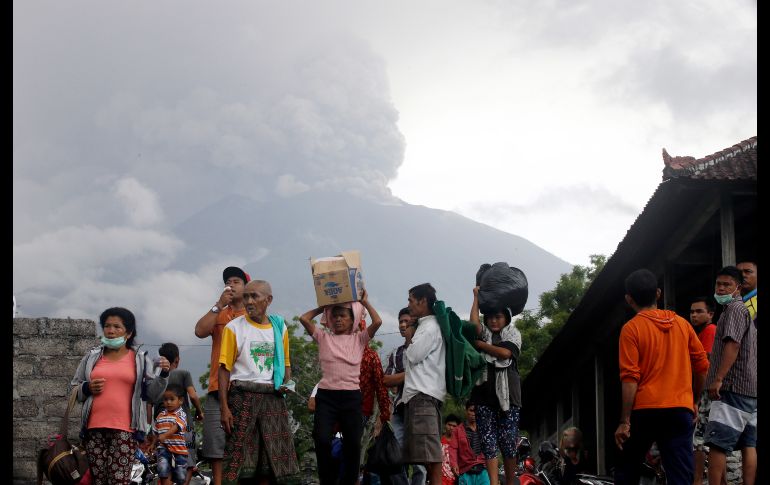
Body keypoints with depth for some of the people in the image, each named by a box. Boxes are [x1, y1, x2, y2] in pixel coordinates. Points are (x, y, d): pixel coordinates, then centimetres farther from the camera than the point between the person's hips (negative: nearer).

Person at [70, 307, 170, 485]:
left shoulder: (140, 359, 12)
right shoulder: (92, 357, 17)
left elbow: (153, 393, 8)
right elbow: (74, 389, 20)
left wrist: (163, 375, -8)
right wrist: (87, 388, 0)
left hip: (124, 429, -3)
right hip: (95, 428, 3)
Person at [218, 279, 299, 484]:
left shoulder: (279, 327, 10)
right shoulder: (234, 328, -2)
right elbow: (224, 369, -4)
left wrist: (287, 383, -2)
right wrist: (224, 407, -12)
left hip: (272, 397, 4)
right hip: (243, 396, -4)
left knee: (270, 459, 5)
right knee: (236, 460, -8)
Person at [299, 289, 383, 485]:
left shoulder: (359, 338, 10)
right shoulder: (323, 337, 11)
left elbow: (377, 322, -4)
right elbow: (304, 318, 3)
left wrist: (364, 302, 7)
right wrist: (323, 307, 13)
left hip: (351, 396, 0)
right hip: (326, 395, 0)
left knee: (353, 444, 1)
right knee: (322, 439, -15)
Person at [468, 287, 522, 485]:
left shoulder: (513, 333, 10)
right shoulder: (482, 334, 14)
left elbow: (505, 352, -9)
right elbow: (473, 322, -8)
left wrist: (480, 345, -2)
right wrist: (477, 297, -1)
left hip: (507, 392, -2)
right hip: (485, 392, 2)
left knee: (507, 440, -3)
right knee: (488, 440, -5)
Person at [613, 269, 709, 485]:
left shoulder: (632, 328, -4)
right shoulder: (682, 324, 9)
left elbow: (630, 378, -10)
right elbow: (702, 366, 11)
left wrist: (624, 421, -9)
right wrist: (694, 401, 24)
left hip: (645, 410, -3)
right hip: (680, 410, 3)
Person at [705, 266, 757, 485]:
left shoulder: (734, 308, -7)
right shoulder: (745, 310, 24)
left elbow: (733, 344, -20)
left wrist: (718, 379, -24)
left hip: (733, 387, -10)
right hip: (749, 387, 10)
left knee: (717, 444, -14)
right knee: (748, 445, 4)